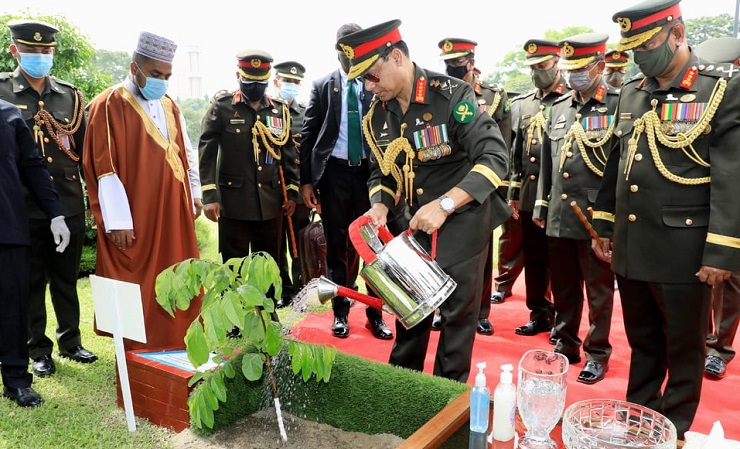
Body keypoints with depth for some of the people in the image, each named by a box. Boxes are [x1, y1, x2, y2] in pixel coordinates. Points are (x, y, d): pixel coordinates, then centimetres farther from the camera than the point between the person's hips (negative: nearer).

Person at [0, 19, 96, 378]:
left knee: (66, 279, 12)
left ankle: (71, 342, 26)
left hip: (69, 204, 2)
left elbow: (84, 150, 12)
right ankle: (39, 351, 22)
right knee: (31, 282, 8)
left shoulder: (70, 96, 8)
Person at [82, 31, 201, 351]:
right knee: (137, 294, 4)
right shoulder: (110, 105, -7)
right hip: (134, 221, -6)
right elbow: (105, 168, -11)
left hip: (173, 215, 6)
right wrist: (118, 221, -16)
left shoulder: (169, 106, 13)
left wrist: (189, 204, 12)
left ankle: (176, 350, 22)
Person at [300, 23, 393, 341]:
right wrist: (306, 180, -2)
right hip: (334, 173, 1)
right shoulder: (322, 86, 5)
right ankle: (340, 311, 24)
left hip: (370, 172, 0)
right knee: (337, 244, 9)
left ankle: (375, 313, 19)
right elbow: (308, 135, 4)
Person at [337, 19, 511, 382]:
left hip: (463, 222, -5)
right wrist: (380, 208, -9)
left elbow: (496, 157, -23)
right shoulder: (376, 116, 0)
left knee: (458, 310, 6)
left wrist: (444, 204, -31)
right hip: (416, 226, 5)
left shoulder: (452, 95, -18)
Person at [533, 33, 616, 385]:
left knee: (599, 289, 7)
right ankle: (566, 343, 31)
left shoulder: (619, 106, -4)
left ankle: (598, 352, 22)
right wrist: (541, 206, 15)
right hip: (558, 216, 5)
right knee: (563, 287, 15)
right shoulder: (558, 109, 12)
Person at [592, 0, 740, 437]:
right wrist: (604, 225, 15)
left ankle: (674, 431, 30)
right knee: (642, 343, 19)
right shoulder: (631, 92, 9)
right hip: (631, 246, 5)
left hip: (684, 250, -5)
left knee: (684, 348, 12)